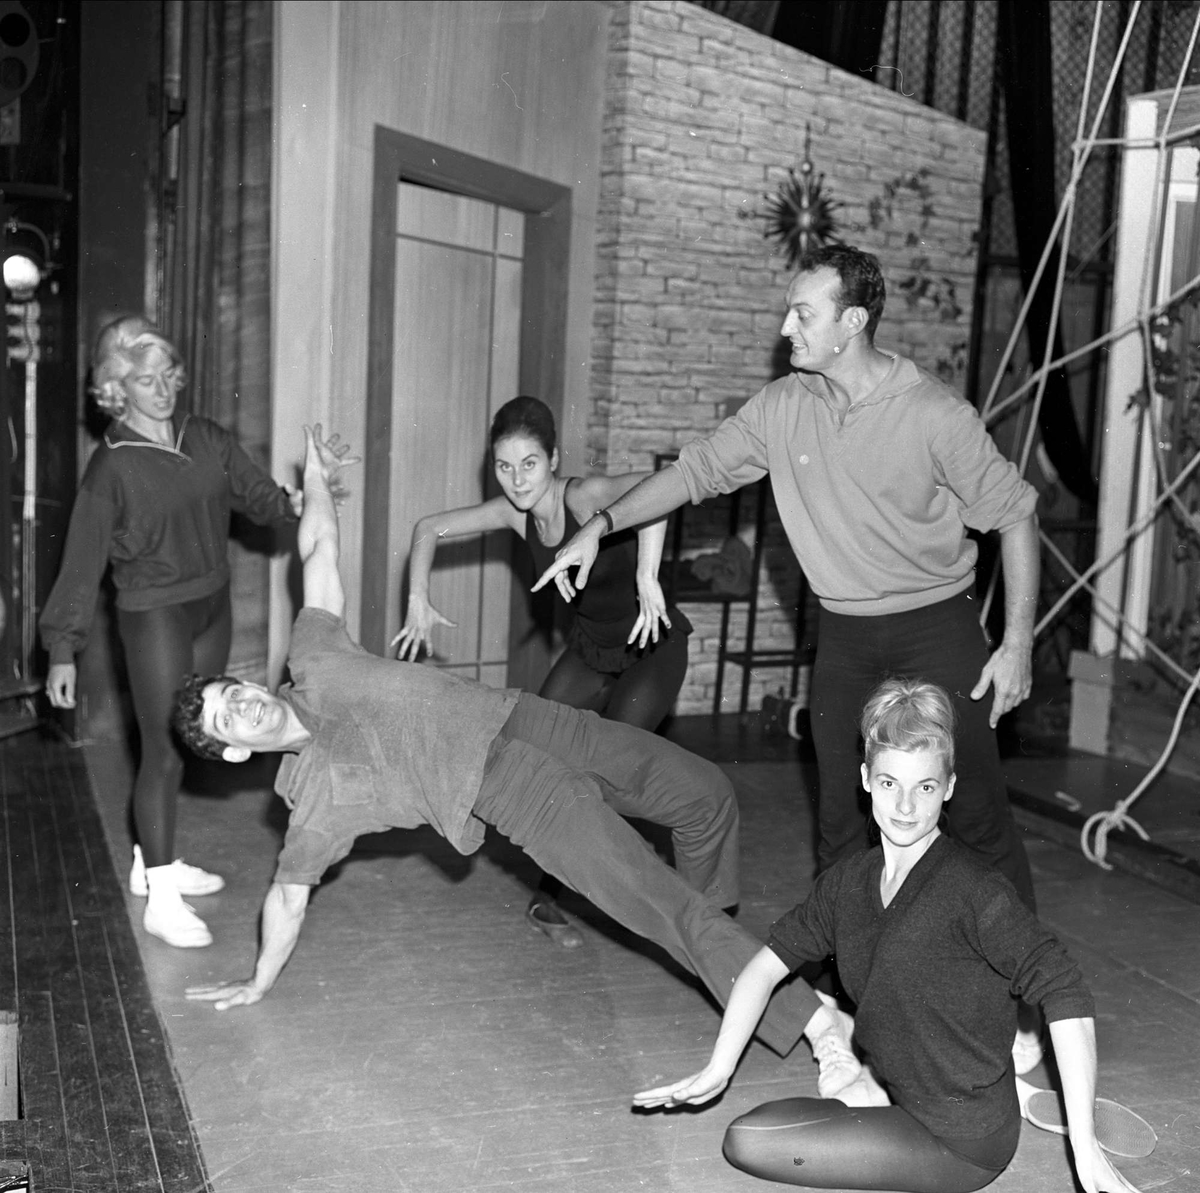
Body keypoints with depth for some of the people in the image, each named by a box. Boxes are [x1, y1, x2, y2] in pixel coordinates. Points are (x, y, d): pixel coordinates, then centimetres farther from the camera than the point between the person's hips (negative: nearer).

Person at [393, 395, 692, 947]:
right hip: (588, 649, 6)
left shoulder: (584, 495, -29)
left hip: (651, 649, -6)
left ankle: (548, 900, 7)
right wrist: (418, 601, -6)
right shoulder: (515, 513, -9)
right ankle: (548, 896, 18)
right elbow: (429, 528, 4)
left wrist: (646, 576, -61)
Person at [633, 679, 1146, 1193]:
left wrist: (1085, 1149, -29)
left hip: (962, 1148, -8)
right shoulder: (849, 879, -1)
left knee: (746, 1140, -15)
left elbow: (1066, 995, -27)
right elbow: (768, 963, 5)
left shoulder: (973, 890, -22)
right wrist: (716, 1071, -3)